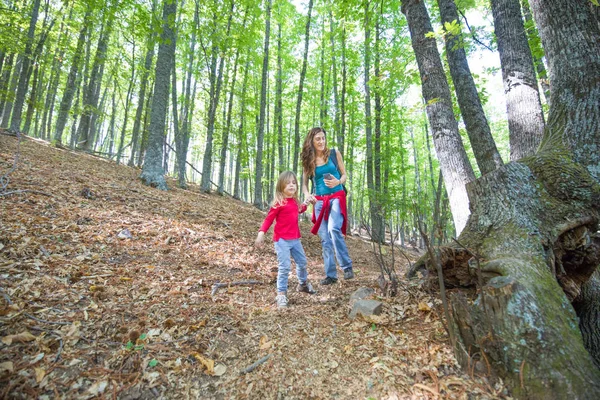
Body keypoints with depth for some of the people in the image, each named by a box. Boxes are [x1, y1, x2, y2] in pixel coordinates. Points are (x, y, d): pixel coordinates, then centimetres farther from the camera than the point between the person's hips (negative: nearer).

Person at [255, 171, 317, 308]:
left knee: (302, 262, 20)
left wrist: (305, 205, 12)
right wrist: (261, 233, -25)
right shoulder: (279, 202, -14)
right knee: (284, 267, -9)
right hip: (282, 240, -7)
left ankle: (303, 284, 45)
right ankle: (281, 294, 5)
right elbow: (269, 218, -15)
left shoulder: (295, 202, 8)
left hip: (295, 239, 8)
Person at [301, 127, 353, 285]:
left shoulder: (334, 154, 3)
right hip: (319, 201, 3)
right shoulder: (308, 160, 7)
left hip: (336, 197, -3)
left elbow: (344, 175, 7)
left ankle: (347, 267, -10)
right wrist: (307, 194, -12)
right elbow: (304, 183, 10)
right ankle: (331, 275, 12)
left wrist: (337, 182, -16)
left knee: (334, 229, -25)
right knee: (325, 238, 3)